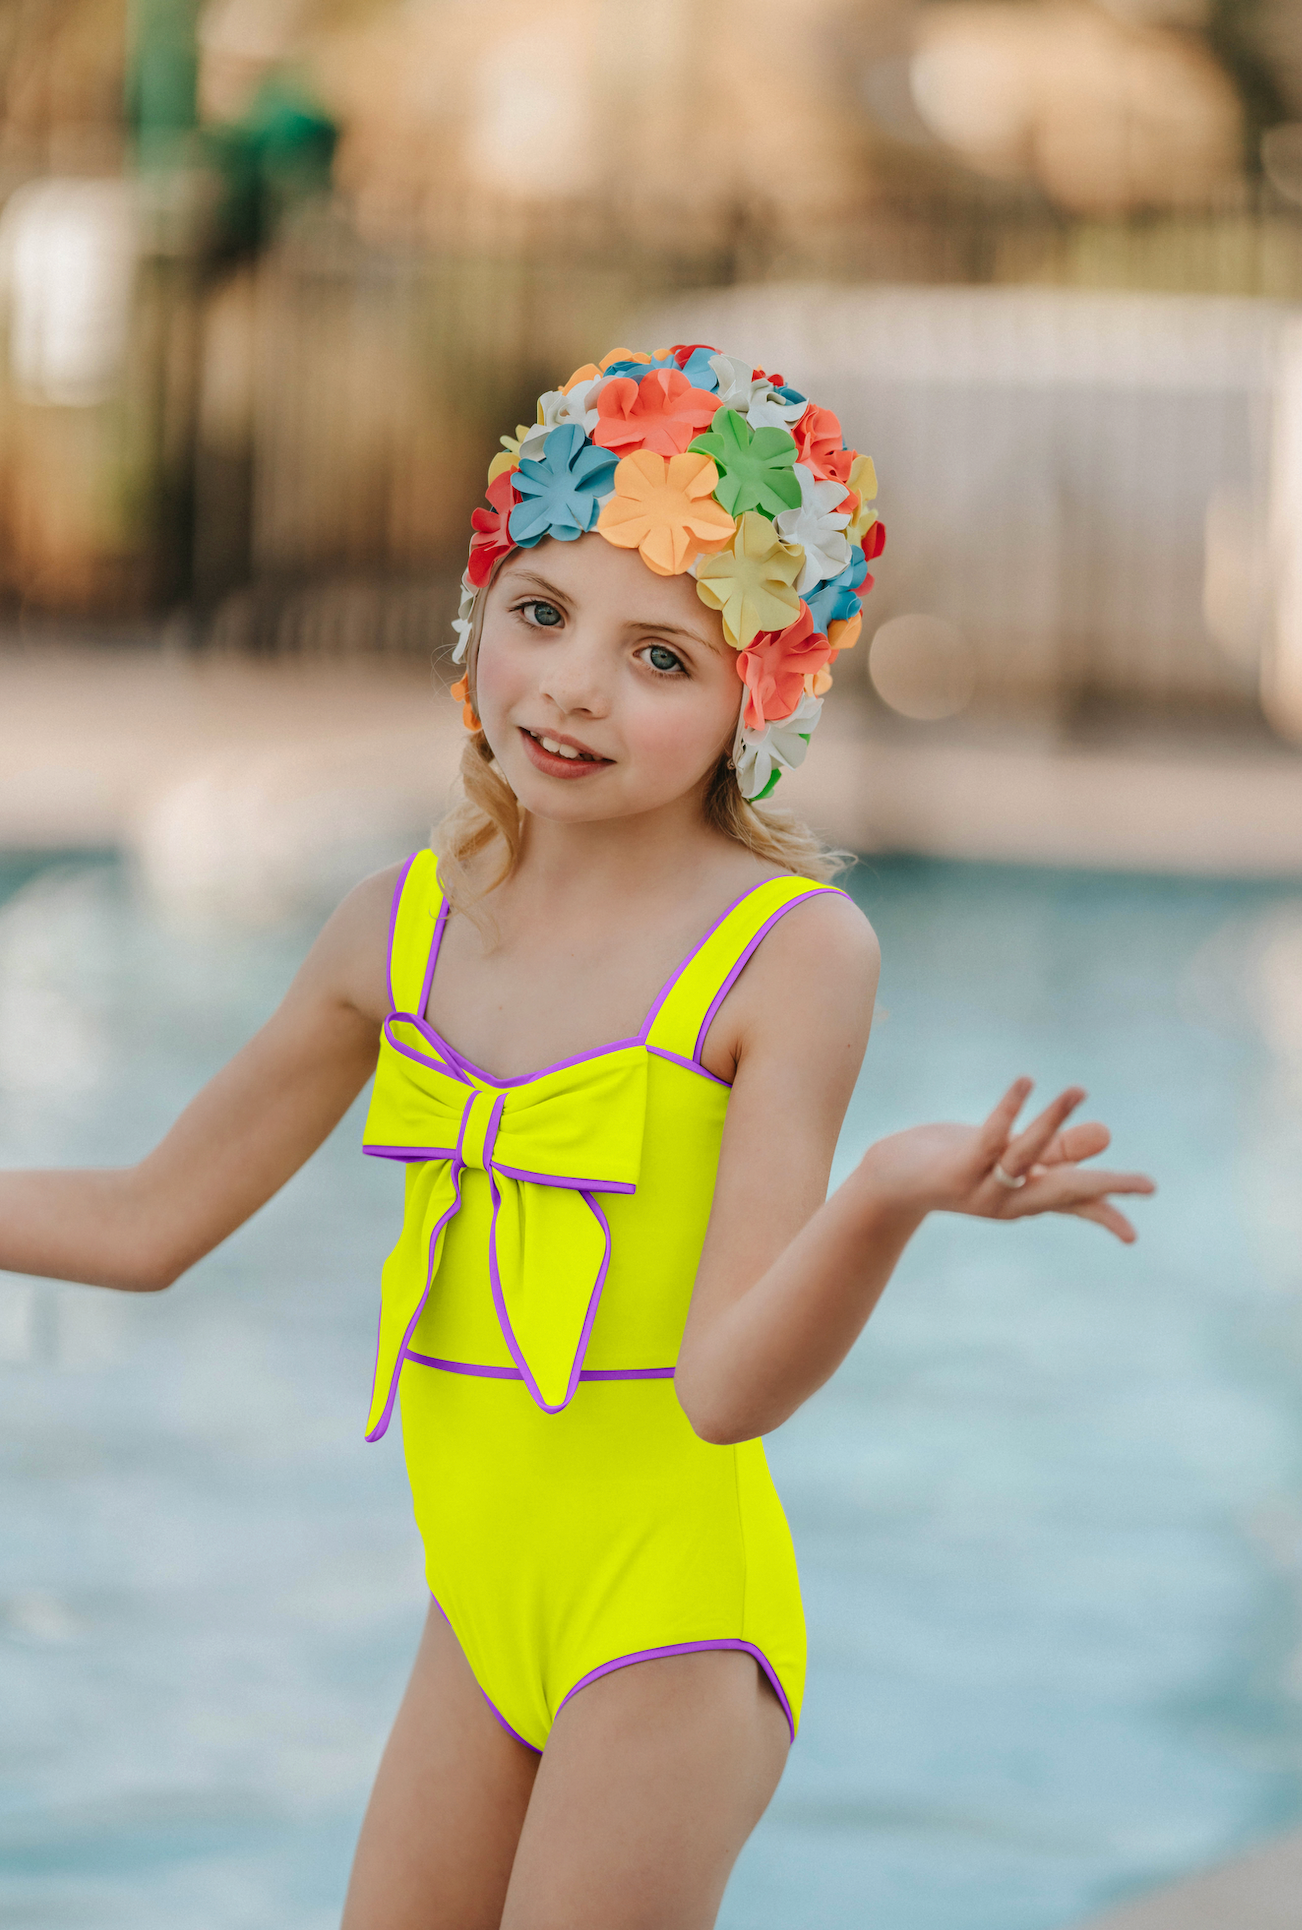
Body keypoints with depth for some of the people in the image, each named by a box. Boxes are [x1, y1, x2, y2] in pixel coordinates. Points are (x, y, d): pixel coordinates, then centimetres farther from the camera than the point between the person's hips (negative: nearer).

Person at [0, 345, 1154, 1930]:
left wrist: (888, 1201, -41)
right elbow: (147, 1225, 12)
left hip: (671, 1611, -6)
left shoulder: (792, 950, -14)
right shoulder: (405, 925, 3)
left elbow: (728, 1384, -22)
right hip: (481, 1617, 6)